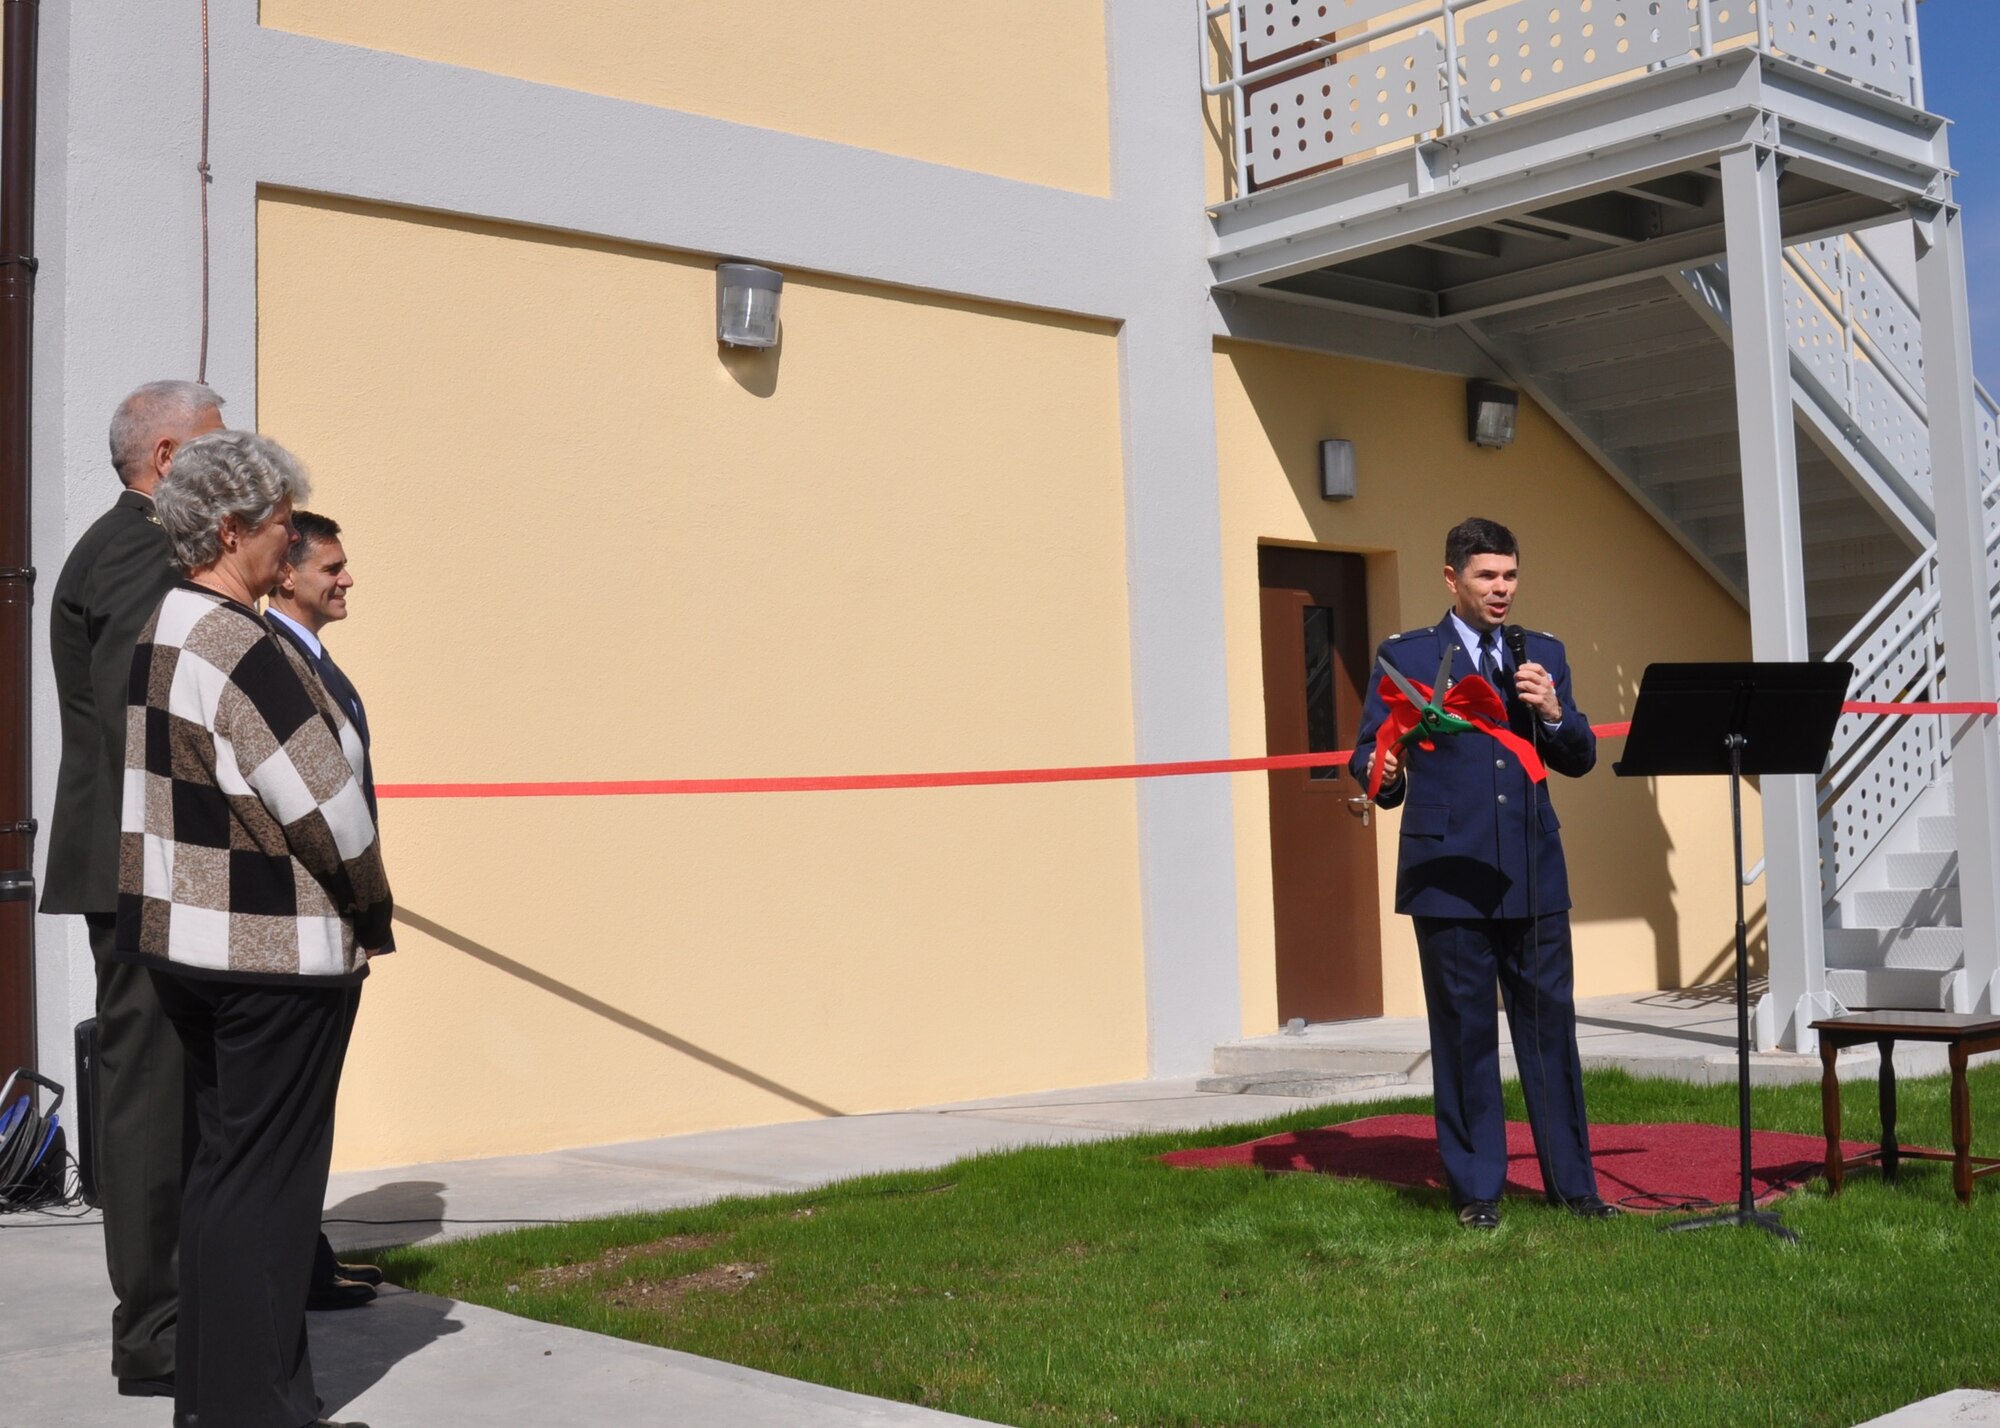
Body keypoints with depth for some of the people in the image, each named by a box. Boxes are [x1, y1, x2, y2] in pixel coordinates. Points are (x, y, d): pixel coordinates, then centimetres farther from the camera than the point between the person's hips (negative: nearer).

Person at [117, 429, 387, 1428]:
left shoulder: (160, 634, 11)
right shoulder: (242, 650, -19)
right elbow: (321, 804, -18)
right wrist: (371, 915, -3)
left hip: (180, 936, 10)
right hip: (277, 950, -10)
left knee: (224, 1163, 18)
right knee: (267, 1175, 0)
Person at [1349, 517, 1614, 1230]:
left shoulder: (1543, 654, 14)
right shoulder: (1405, 656, 4)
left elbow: (1580, 760, 12)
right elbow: (1369, 749, 0)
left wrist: (1553, 712, -8)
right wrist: (1383, 774, -22)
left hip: (1533, 876, 3)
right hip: (1448, 874, -3)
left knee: (1551, 1029, 7)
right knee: (1464, 1035, 3)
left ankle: (1572, 1182, 17)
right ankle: (1476, 1190, 12)